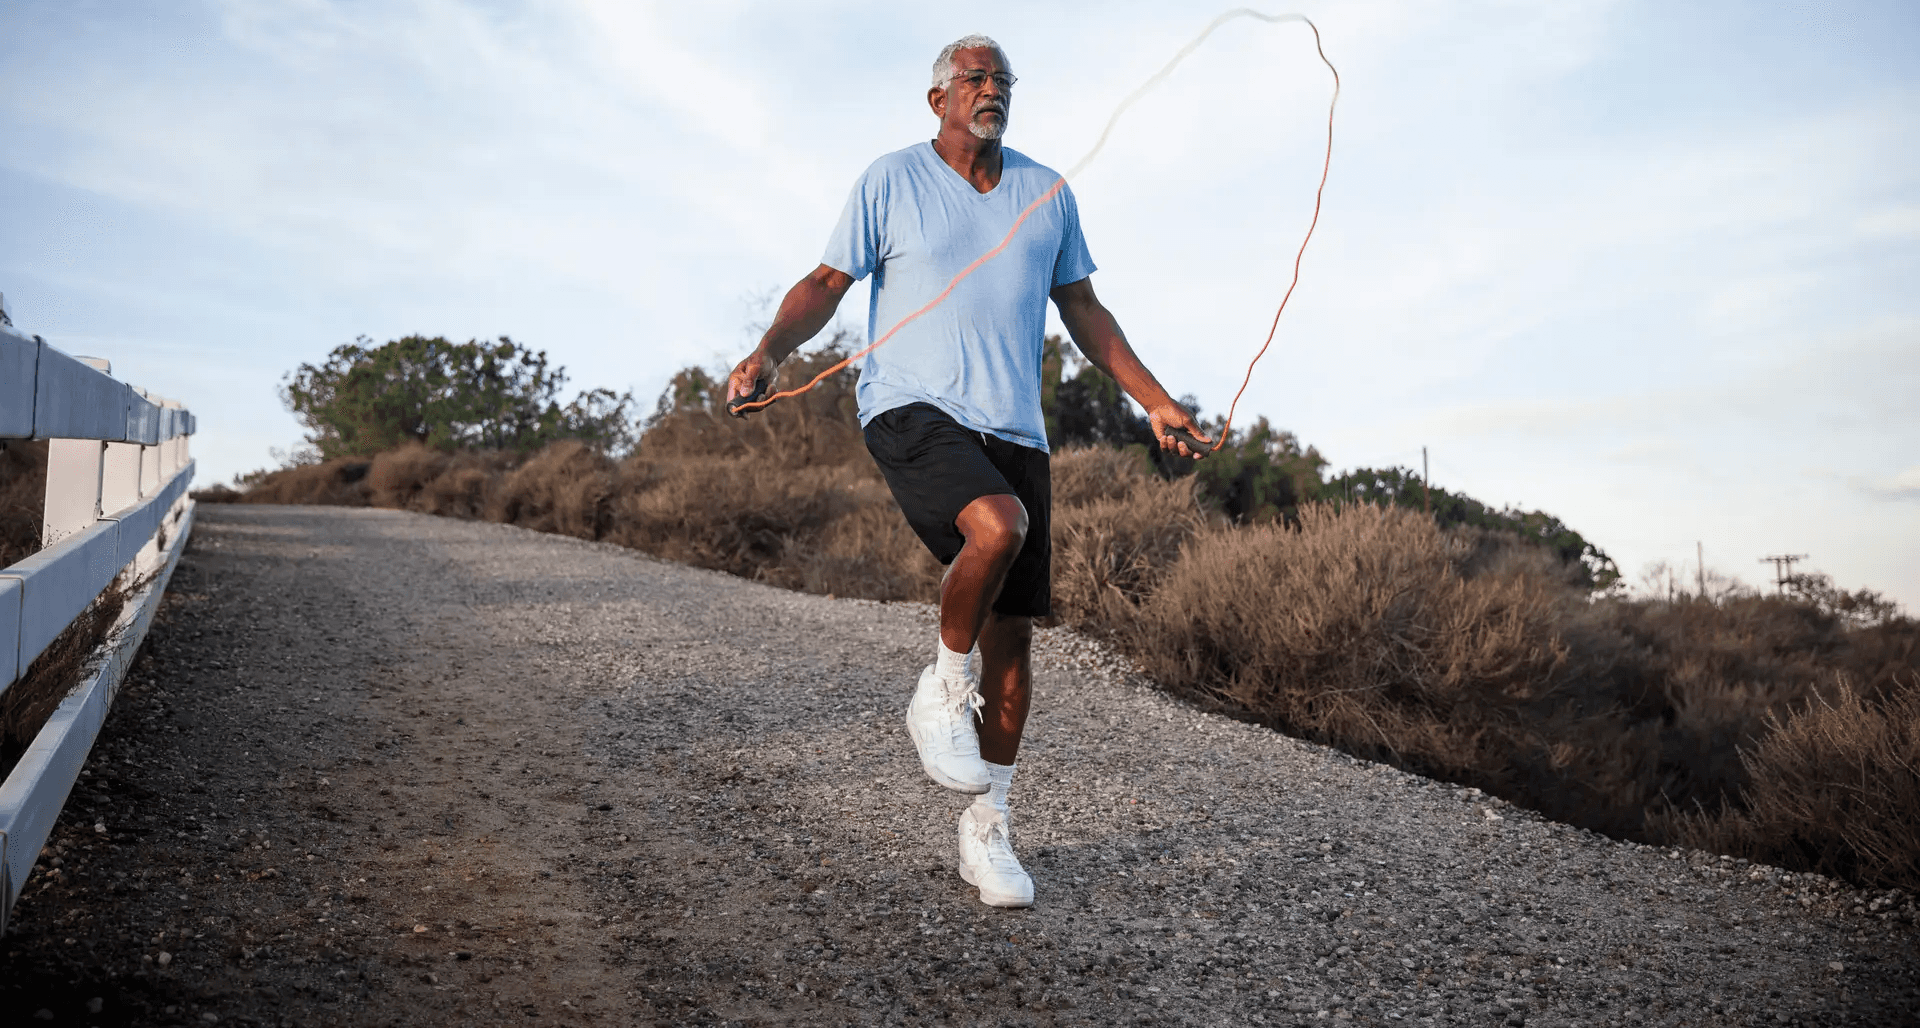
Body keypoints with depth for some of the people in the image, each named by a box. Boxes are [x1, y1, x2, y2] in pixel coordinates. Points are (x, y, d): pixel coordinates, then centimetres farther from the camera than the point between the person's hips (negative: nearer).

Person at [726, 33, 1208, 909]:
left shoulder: (1048, 194, 15)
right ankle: (941, 690, -6)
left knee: (1012, 633, 1)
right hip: (912, 411, -4)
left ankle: (987, 830, 16)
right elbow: (826, 284, 2)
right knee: (997, 525, -34)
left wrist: (1155, 401, 17)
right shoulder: (890, 182, 4)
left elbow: (1083, 311, 21)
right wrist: (769, 352, -17)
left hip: (1014, 429, 4)